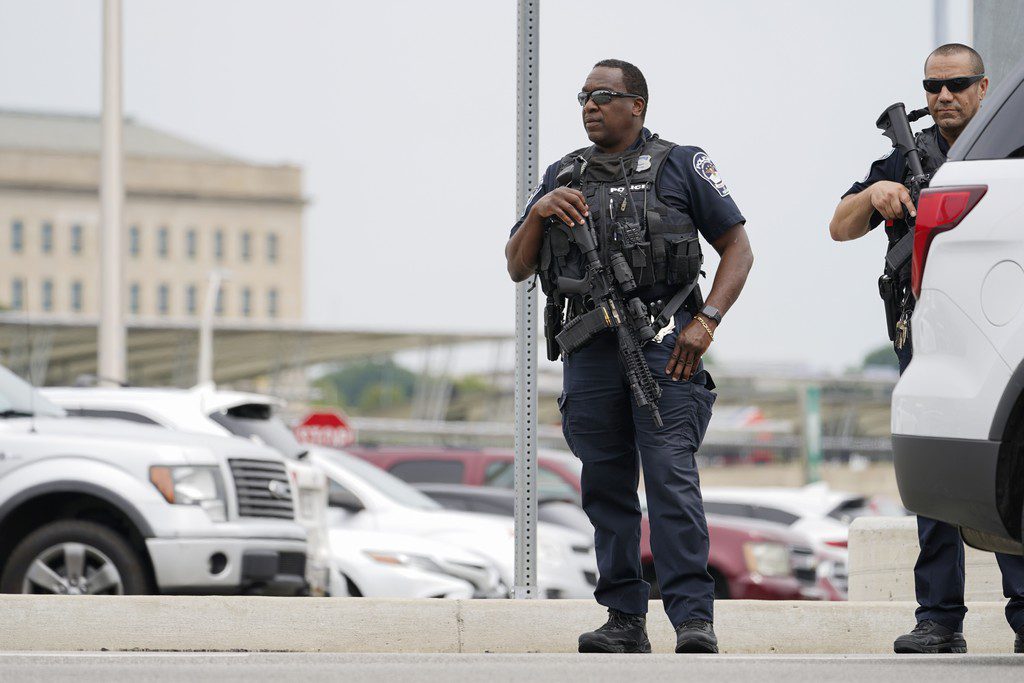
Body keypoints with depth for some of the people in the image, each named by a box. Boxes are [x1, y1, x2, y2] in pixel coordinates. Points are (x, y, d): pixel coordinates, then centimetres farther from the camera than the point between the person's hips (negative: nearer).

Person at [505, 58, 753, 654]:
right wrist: (538, 214, -2)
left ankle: (694, 617, -15)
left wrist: (706, 321, -7)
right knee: (607, 486, 4)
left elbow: (738, 247, 5)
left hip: (664, 341, -4)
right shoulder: (563, 177, 19)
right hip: (589, 346, 4)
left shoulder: (680, 166, 7)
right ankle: (625, 621, 10)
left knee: (671, 476, -13)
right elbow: (517, 268, 17)